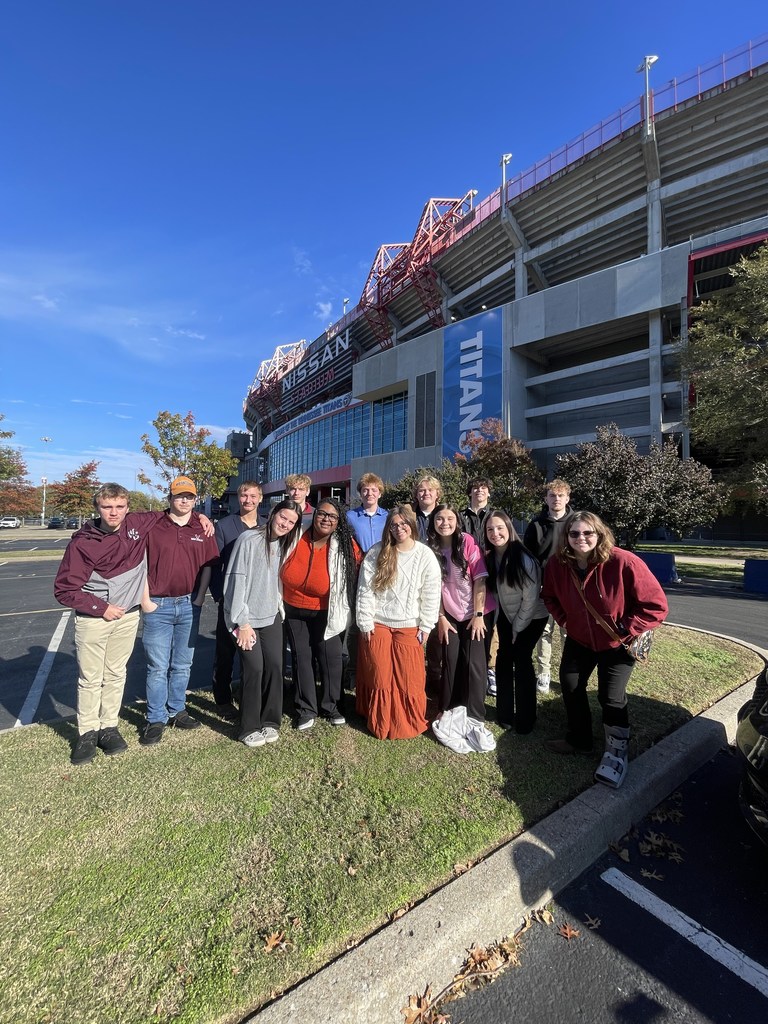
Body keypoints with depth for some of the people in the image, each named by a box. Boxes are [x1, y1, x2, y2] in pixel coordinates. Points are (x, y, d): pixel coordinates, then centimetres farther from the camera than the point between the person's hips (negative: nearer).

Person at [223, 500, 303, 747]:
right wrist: (242, 622, -15)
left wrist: (280, 606, 5)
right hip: (247, 619, -5)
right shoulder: (249, 540, -14)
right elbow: (236, 580, -16)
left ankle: (270, 722, 23)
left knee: (275, 666, 4)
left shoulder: (284, 545, 6)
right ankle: (248, 728, 16)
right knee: (255, 669, -4)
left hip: (272, 617, 6)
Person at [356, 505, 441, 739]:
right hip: (377, 624, 0)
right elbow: (365, 590, -4)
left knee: (409, 679, 4)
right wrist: (365, 623, -5)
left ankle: (409, 725, 27)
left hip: (409, 626, 0)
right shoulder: (376, 553, -4)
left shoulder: (425, 556, -4)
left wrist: (425, 626, -2)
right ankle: (381, 724, 28)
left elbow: (431, 594, -2)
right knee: (379, 676, 9)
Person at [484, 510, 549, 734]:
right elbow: (496, 591, 2)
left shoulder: (523, 559, -25)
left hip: (531, 617, -5)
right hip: (507, 615, 5)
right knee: (504, 659, 3)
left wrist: (517, 628, -14)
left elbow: (530, 598, -20)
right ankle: (505, 714, 19)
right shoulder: (490, 556, -7)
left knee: (522, 659, -5)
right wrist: (500, 620, -7)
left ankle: (525, 719, 13)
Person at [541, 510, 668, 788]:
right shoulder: (557, 564, -18)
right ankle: (579, 740, 34)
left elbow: (656, 605, -23)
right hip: (579, 639, 5)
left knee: (611, 697, -5)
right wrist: (563, 619, -5)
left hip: (617, 643, -4)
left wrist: (626, 631, -21)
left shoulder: (623, 562, -31)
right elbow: (549, 595, 5)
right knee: (570, 686, 12)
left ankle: (616, 753, 18)